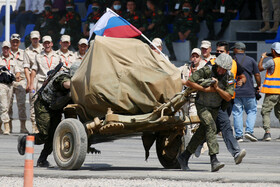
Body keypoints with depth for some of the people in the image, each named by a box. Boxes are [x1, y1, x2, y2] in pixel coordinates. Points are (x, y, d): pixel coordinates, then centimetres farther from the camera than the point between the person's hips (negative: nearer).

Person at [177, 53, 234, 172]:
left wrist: (217, 88, -28)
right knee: (211, 127, -25)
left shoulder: (229, 77, -9)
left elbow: (228, 97, -13)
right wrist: (205, 89, -27)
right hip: (202, 105, -6)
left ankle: (184, 157, 31)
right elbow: (189, 82, -22)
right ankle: (214, 161, -34)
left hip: (215, 108, 6)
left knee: (202, 133, 13)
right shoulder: (206, 71, -21)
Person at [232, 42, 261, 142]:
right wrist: (258, 86, 17)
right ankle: (249, 131, -5)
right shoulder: (251, 60, 1)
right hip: (249, 92, 0)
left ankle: (239, 135, 2)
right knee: (252, 111, 11)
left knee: (237, 113, 5)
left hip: (235, 92, 1)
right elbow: (257, 75, 2)